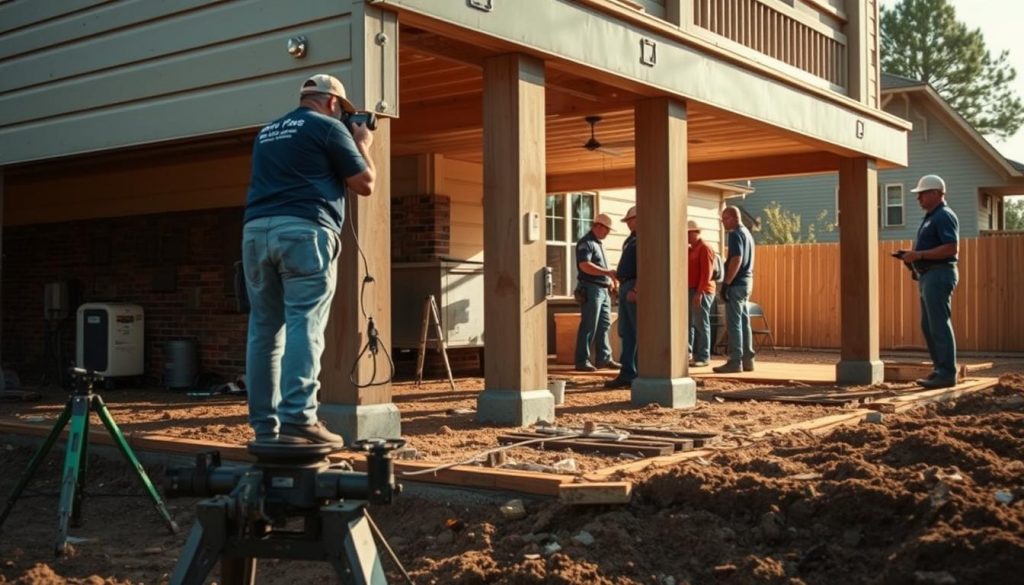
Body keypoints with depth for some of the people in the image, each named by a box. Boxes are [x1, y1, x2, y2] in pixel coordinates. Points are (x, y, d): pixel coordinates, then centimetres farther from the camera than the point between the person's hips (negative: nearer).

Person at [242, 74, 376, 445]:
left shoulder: (267, 132, 26)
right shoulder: (328, 127, 6)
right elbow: (365, 184, 5)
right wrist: (362, 145, 23)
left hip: (257, 231, 6)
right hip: (304, 232, -6)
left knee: (265, 329, 5)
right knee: (304, 325, -9)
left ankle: (265, 426, 6)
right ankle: (297, 421, -16)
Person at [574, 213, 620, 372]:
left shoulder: (598, 244, 20)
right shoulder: (586, 243, -10)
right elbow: (585, 266, -25)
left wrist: (610, 280, 15)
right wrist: (607, 272, -28)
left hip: (603, 290, 10)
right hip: (590, 289, -10)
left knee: (604, 324, 11)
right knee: (588, 326, -7)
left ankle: (604, 358, 16)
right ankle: (582, 361, -3)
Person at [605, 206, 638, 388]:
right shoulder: (631, 239, 21)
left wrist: (635, 289, -25)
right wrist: (618, 274, 14)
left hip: (635, 288, -10)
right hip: (625, 287, 10)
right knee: (626, 333, 9)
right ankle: (627, 373, 12)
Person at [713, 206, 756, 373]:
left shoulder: (735, 234, -13)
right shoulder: (747, 233, 17)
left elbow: (736, 260, -22)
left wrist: (726, 283, -21)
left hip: (736, 284, -10)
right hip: (747, 282, 10)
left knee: (734, 323, -7)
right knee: (744, 322, 12)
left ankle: (735, 362, -7)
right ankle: (747, 360, 14)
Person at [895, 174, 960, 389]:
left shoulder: (944, 216, -11)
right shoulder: (931, 217, 20)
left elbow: (951, 248, -21)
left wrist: (920, 255, -22)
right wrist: (913, 255, 10)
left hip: (939, 275, -11)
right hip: (928, 276, 11)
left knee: (939, 325, -9)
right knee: (928, 325, 12)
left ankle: (947, 374, -6)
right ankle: (940, 369, 19)